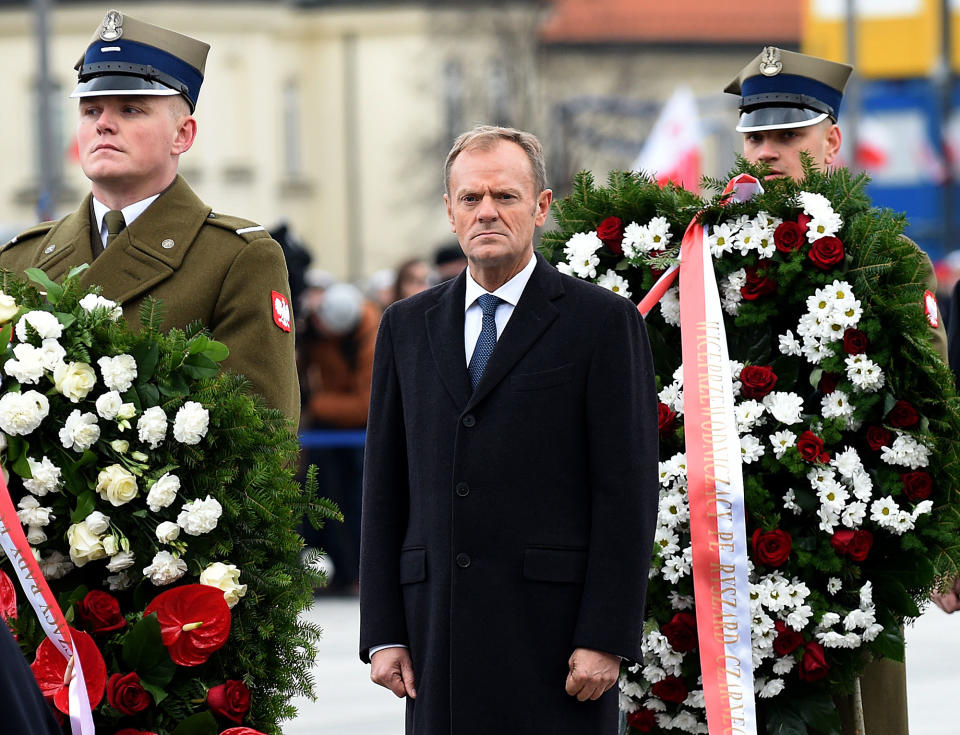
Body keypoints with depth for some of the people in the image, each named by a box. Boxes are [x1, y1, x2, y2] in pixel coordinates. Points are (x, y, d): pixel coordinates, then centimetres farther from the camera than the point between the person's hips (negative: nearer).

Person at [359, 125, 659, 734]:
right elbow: (385, 489, 13)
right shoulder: (408, 326, 15)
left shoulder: (604, 322, 1)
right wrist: (384, 633, 5)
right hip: (442, 638, 4)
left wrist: (606, 638, -11)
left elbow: (627, 490, -4)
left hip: (553, 630, -4)